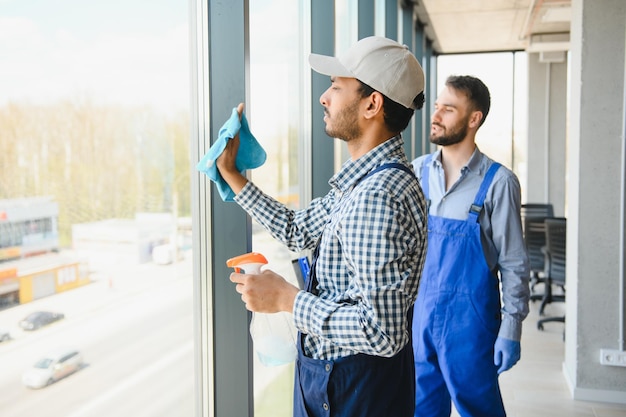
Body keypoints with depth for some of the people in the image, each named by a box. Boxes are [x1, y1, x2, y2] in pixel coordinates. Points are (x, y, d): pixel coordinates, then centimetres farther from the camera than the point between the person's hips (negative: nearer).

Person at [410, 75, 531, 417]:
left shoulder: (497, 182, -11)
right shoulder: (418, 171, 1)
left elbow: (514, 264, -7)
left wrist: (511, 331, -7)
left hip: (470, 317, -4)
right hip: (420, 311, 4)